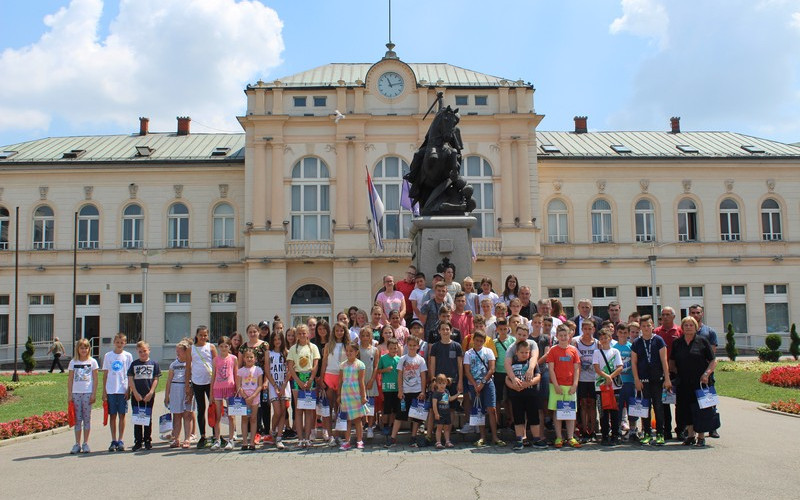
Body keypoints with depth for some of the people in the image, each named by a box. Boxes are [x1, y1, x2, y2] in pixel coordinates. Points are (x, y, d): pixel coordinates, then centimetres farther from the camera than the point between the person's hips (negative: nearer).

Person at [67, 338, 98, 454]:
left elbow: (95, 379, 2)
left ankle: (85, 444, 10)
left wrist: (93, 394, -5)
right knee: (77, 419, 4)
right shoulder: (73, 362, 7)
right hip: (76, 393, 1)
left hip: (88, 393, -1)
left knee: (87, 418, 3)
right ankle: (77, 444, 9)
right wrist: (69, 395, 1)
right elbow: (70, 380, 7)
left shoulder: (92, 362, 3)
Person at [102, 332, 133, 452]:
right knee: (112, 415, 5)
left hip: (123, 390, -1)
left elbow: (130, 375, 4)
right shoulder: (108, 356, 6)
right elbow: (105, 374, 7)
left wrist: (128, 390, -3)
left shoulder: (128, 356, 3)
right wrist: (104, 391, 3)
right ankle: (113, 441, 12)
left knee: (122, 415, 2)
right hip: (110, 390, 1)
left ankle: (120, 441, 8)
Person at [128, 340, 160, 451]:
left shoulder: (154, 363, 3)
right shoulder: (134, 364, 6)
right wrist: (135, 393, -8)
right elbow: (130, 379, 2)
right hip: (136, 395, 1)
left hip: (149, 396, -1)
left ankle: (148, 440, 14)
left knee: (148, 418, 6)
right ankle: (138, 441, 10)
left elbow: (156, 379, 0)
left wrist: (150, 393, -9)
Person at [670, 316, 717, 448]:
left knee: (700, 409, -2)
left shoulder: (702, 341, 1)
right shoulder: (677, 343, 10)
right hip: (683, 382, 3)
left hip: (701, 382, -3)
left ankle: (701, 437, 7)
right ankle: (690, 435, 17)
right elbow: (672, 362, 18)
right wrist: (676, 373, 2)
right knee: (685, 409, 5)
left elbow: (713, 361, 0)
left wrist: (706, 374, -13)